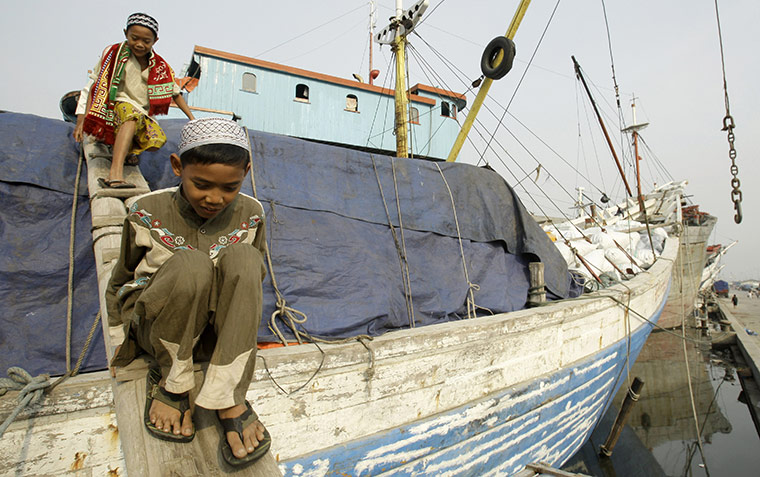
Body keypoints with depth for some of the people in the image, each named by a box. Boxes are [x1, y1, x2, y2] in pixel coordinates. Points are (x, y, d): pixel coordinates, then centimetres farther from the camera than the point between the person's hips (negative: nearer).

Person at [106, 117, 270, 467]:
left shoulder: (250, 215, -6)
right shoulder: (147, 213, -9)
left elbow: (253, 278, 8)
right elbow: (121, 280, 6)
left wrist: (240, 330, 7)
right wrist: (119, 339, 9)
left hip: (214, 331, 2)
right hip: (155, 327, -1)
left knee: (242, 257, -29)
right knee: (189, 265, -34)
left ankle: (228, 399, -27)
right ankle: (171, 383, -11)